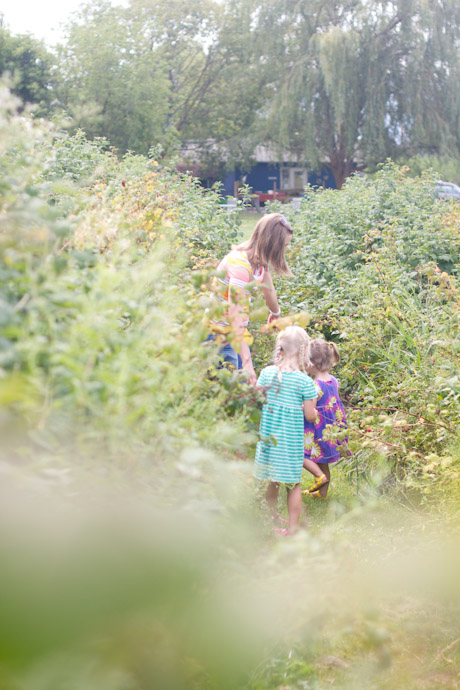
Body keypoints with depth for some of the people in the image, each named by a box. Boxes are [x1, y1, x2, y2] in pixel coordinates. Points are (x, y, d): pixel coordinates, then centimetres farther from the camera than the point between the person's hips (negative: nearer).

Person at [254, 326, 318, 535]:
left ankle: (273, 519, 32)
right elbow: (310, 415, -8)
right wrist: (314, 410, 13)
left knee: (272, 481, 18)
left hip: (268, 434, 4)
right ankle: (292, 527, 14)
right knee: (293, 483, 9)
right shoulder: (305, 381, -14)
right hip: (291, 439, -4)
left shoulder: (267, 372, -4)